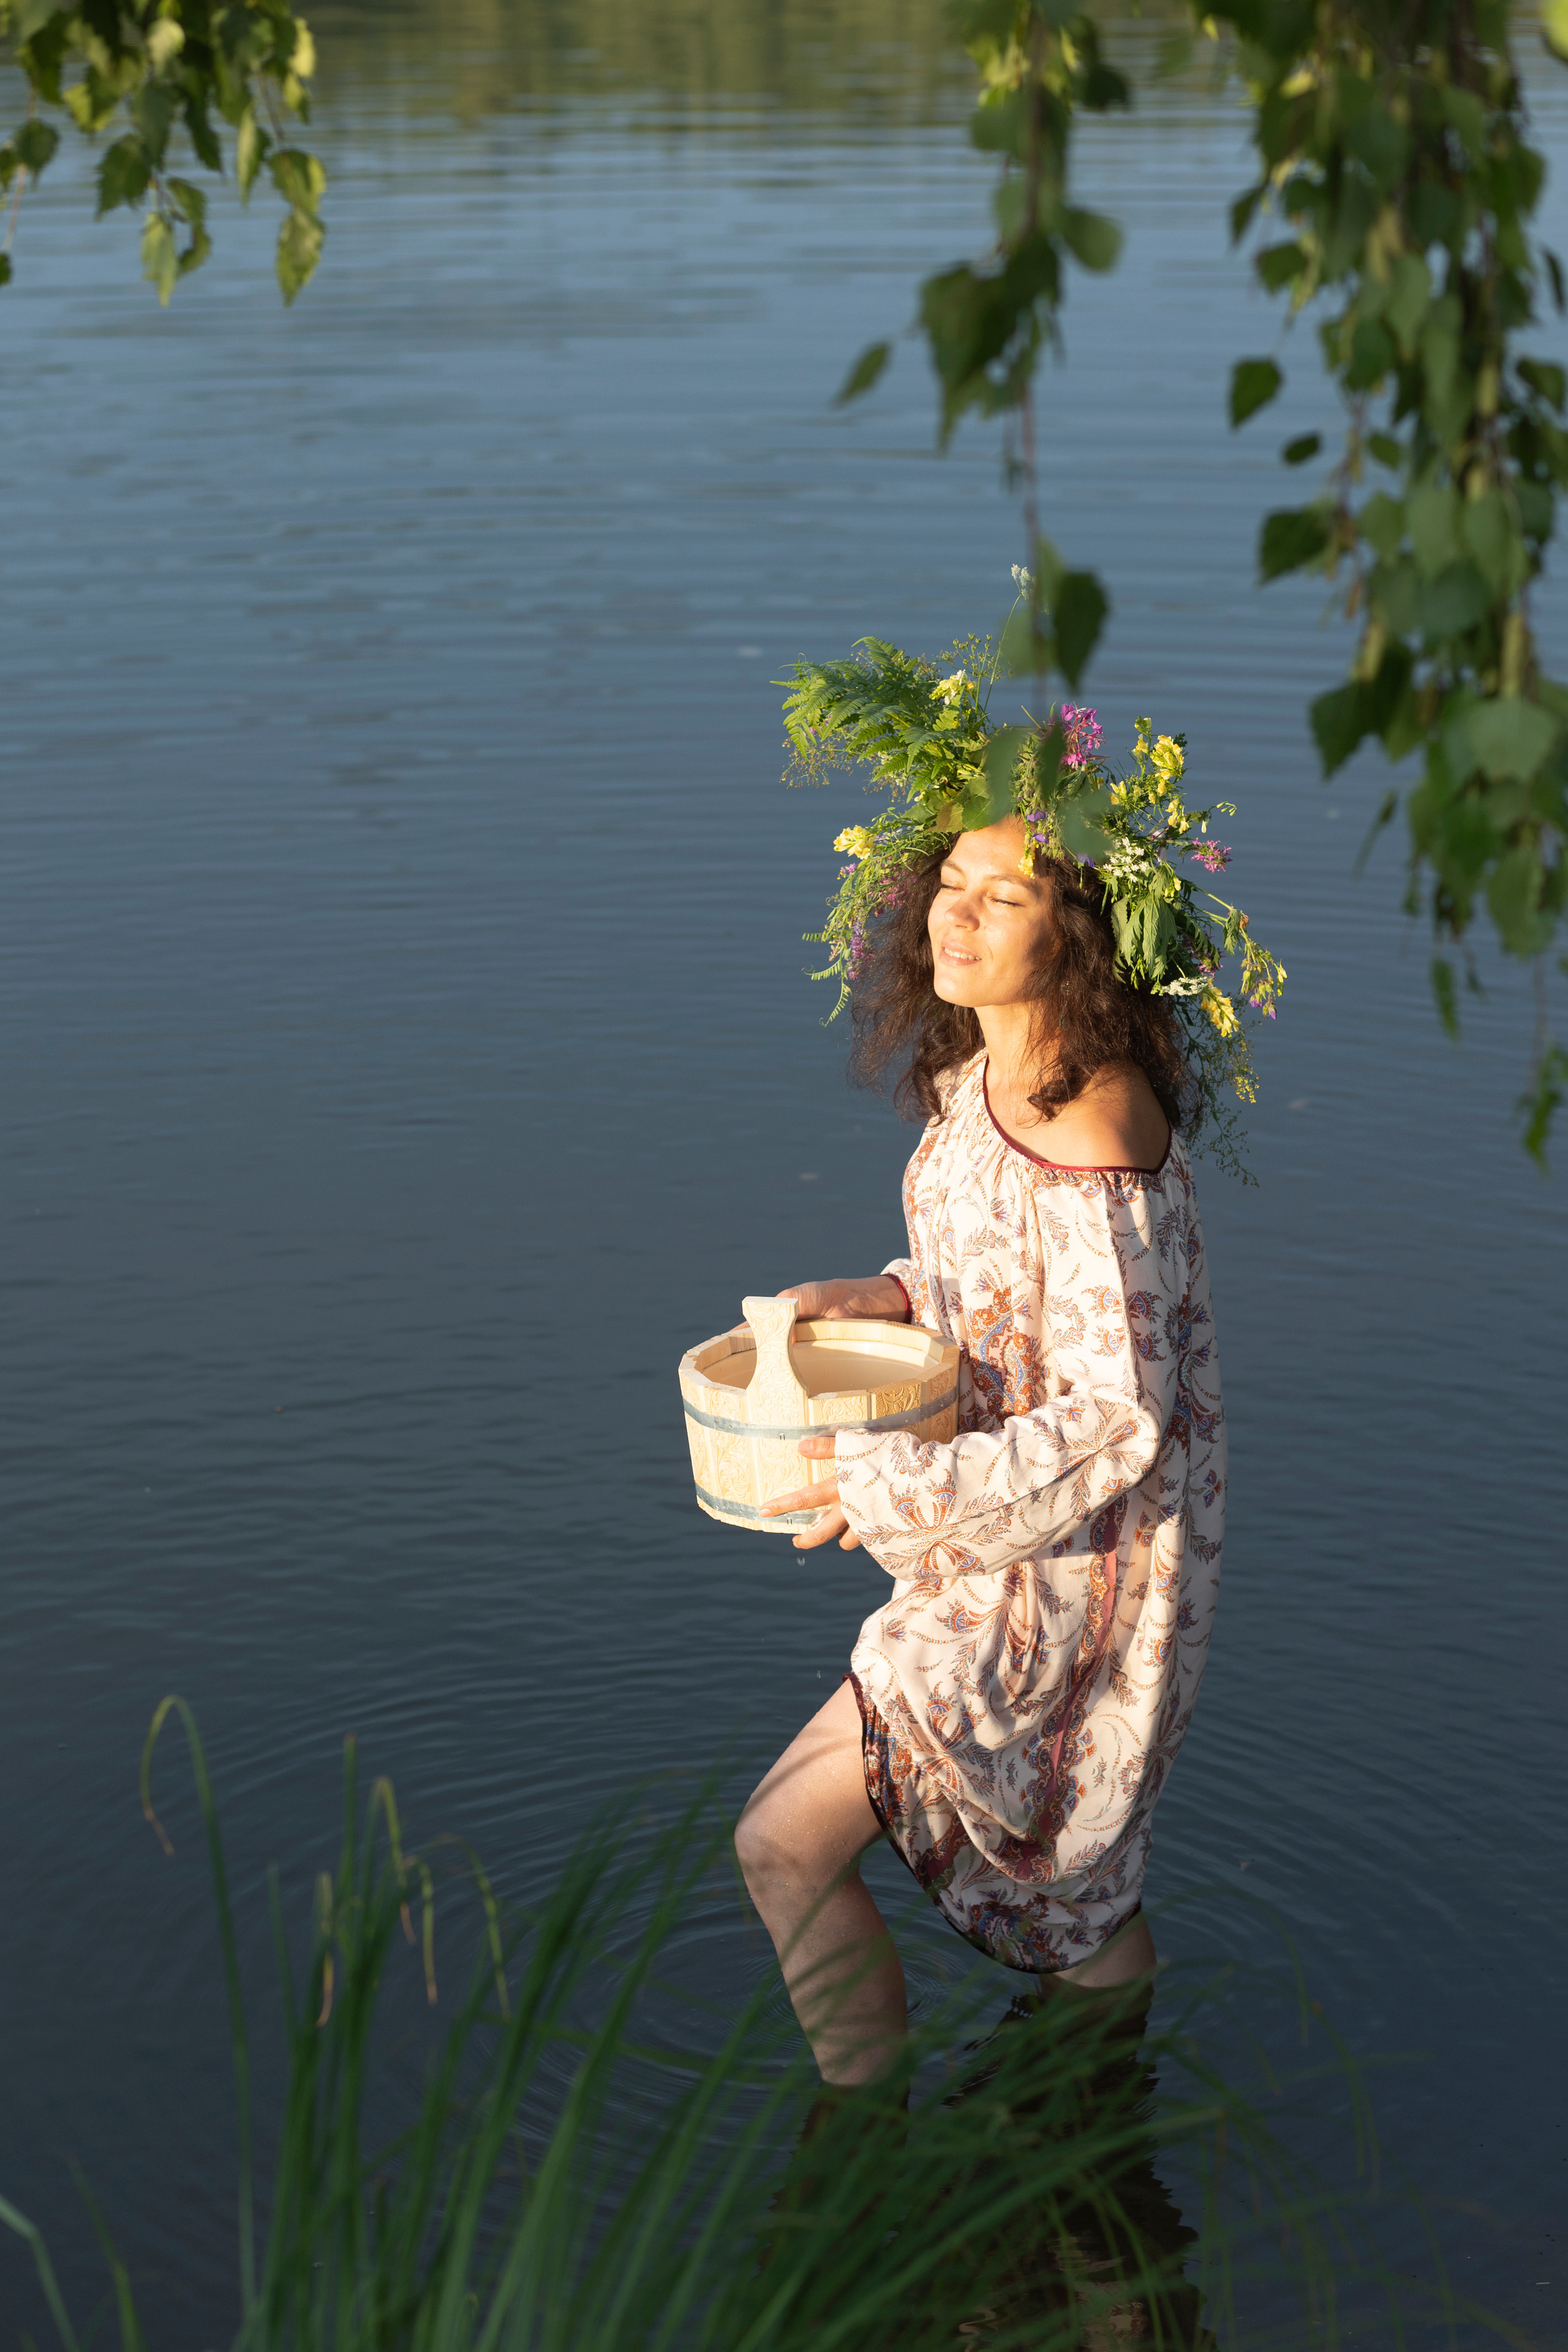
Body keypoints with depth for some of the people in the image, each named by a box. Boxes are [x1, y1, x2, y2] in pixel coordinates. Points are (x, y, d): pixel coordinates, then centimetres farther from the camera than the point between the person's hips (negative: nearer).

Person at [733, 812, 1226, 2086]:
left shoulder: (1087, 1138, -28)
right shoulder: (982, 1073, 1)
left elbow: (1120, 1420, -27)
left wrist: (899, 1490, -25)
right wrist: (891, 1294, 0)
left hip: (1075, 1570, -9)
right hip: (1025, 1540, 10)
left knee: (788, 1844, -4)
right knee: (1065, 1863, 27)